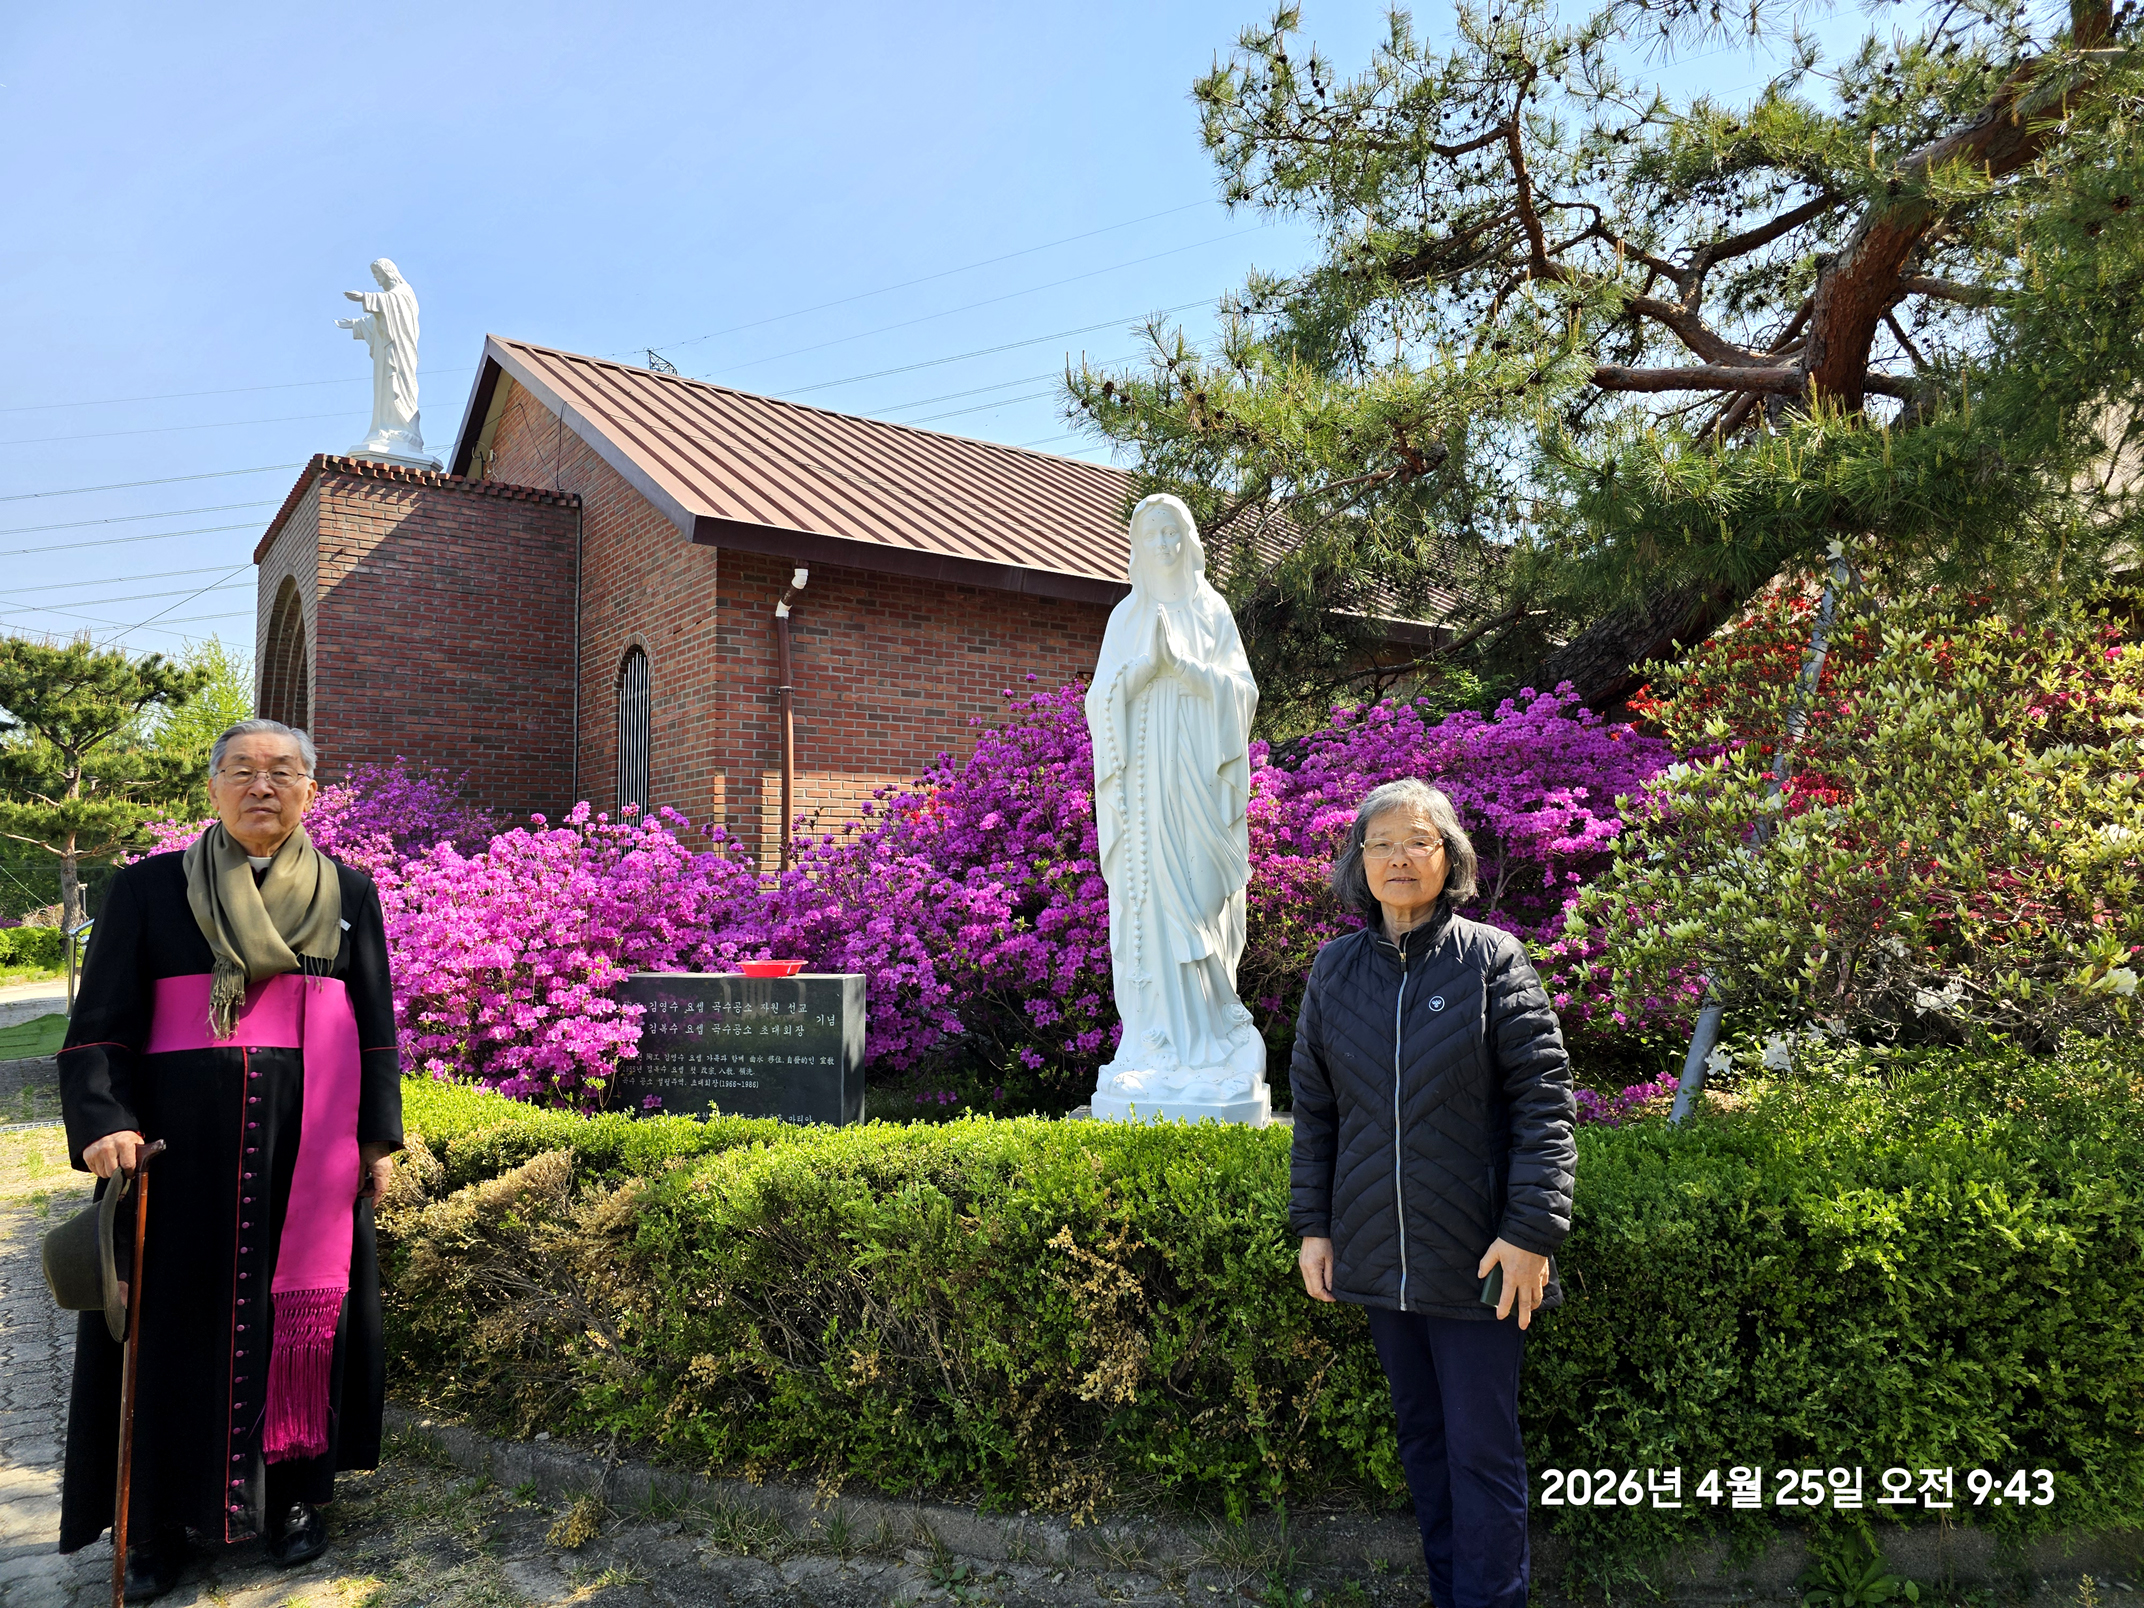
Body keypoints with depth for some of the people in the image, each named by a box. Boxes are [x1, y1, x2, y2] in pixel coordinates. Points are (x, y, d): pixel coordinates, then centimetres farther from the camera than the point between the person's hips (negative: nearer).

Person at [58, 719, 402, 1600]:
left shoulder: (348, 892, 8)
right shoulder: (150, 889, 3)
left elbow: (375, 1024, 8)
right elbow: (100, 1022, 0)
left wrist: (378, 1135, 3)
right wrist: (101, 1120, -15)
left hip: (308, 1149, 1)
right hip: (180, 1145, -1)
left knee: (302, 1311, 7)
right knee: (175, 1317, 5)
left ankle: (292, 1492, 23)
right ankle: (156, 1521, 21)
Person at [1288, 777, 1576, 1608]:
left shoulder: (1491, 960, -7)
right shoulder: (1334, 970, 4)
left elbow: (1544, 1103, -8)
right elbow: (1313, 1110, 9)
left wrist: (1531, 1232, -13)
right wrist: (1312, 1226, 5)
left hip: (1474, 1257, -4)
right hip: (1377, 1254, 4)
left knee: (1483, 1451, 5)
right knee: (1422, 1440, 17)